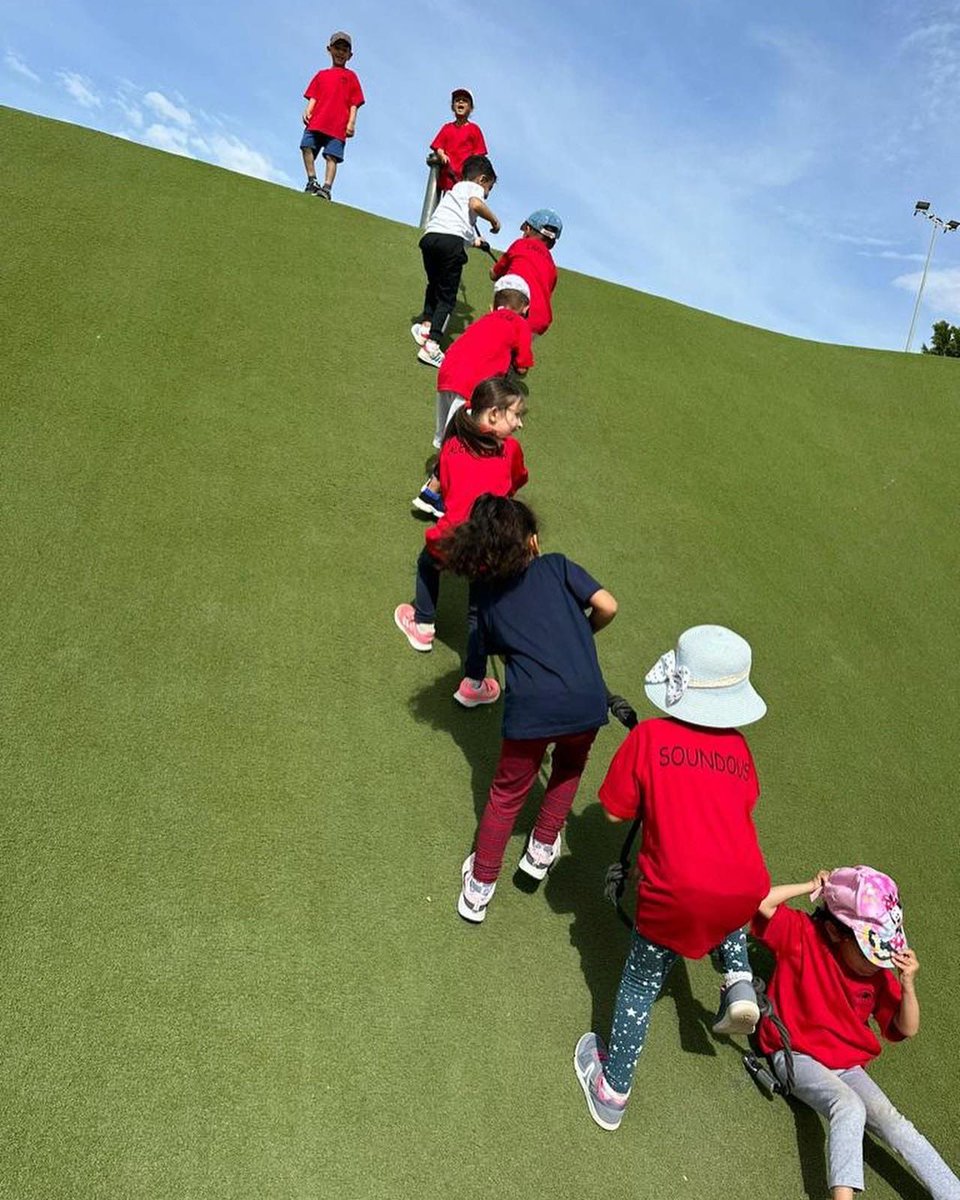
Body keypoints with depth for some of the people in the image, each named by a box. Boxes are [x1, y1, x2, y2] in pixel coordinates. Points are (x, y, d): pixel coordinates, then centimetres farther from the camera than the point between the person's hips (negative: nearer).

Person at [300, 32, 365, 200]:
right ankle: (312, 181, -10)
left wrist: (351, 123, -5)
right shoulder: (321, 75, 24)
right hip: (316, 121, 3)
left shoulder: (350, 76, 17)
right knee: (307, 146, -14)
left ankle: (326, 188, -23)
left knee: (331, 155, -15)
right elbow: (313, 97, 17)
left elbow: (354, 103, 8)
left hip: (338, 125, -3)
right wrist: (308, 111, -3)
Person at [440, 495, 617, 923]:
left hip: (530, 709, 0)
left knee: (507, 795, 21)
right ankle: (542, 848, 40)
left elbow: (495, 649, 16)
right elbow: (607, 606, -1)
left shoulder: (484, 594, 13)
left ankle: (479, 888, 30)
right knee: (569, 768, 33)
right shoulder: (557, 566, 7)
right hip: (586, 701, 0)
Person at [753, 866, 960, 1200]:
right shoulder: (804, 935, -13)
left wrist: (908, 984, -13)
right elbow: (760, 902, -27)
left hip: (847, 1064, 5)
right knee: (850, 1106, -31)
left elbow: (907, 1029, 5)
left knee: (891, 1121, -16)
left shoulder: (880, 971, 2)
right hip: (796, 1056, -5)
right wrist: (812, 886, -19)